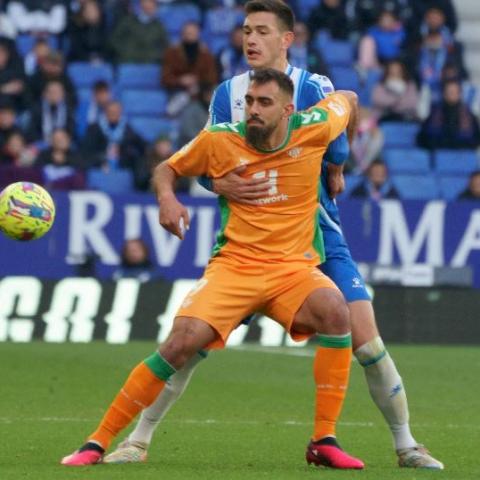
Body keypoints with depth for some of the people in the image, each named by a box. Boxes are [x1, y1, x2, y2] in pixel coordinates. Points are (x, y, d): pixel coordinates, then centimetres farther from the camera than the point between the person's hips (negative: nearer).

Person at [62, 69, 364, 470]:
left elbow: (348, 101, 18)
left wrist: (336, 165, 26)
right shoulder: (219, 140, -3)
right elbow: (167, 169, 13)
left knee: (336, 311, -32)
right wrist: (167, 197, -10)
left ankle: (324, 442, -21)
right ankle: (97, 443, -10)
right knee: (182, 342, -22)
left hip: (294, 267, 1)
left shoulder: (313, 129, -4)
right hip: (234, 264, -1)